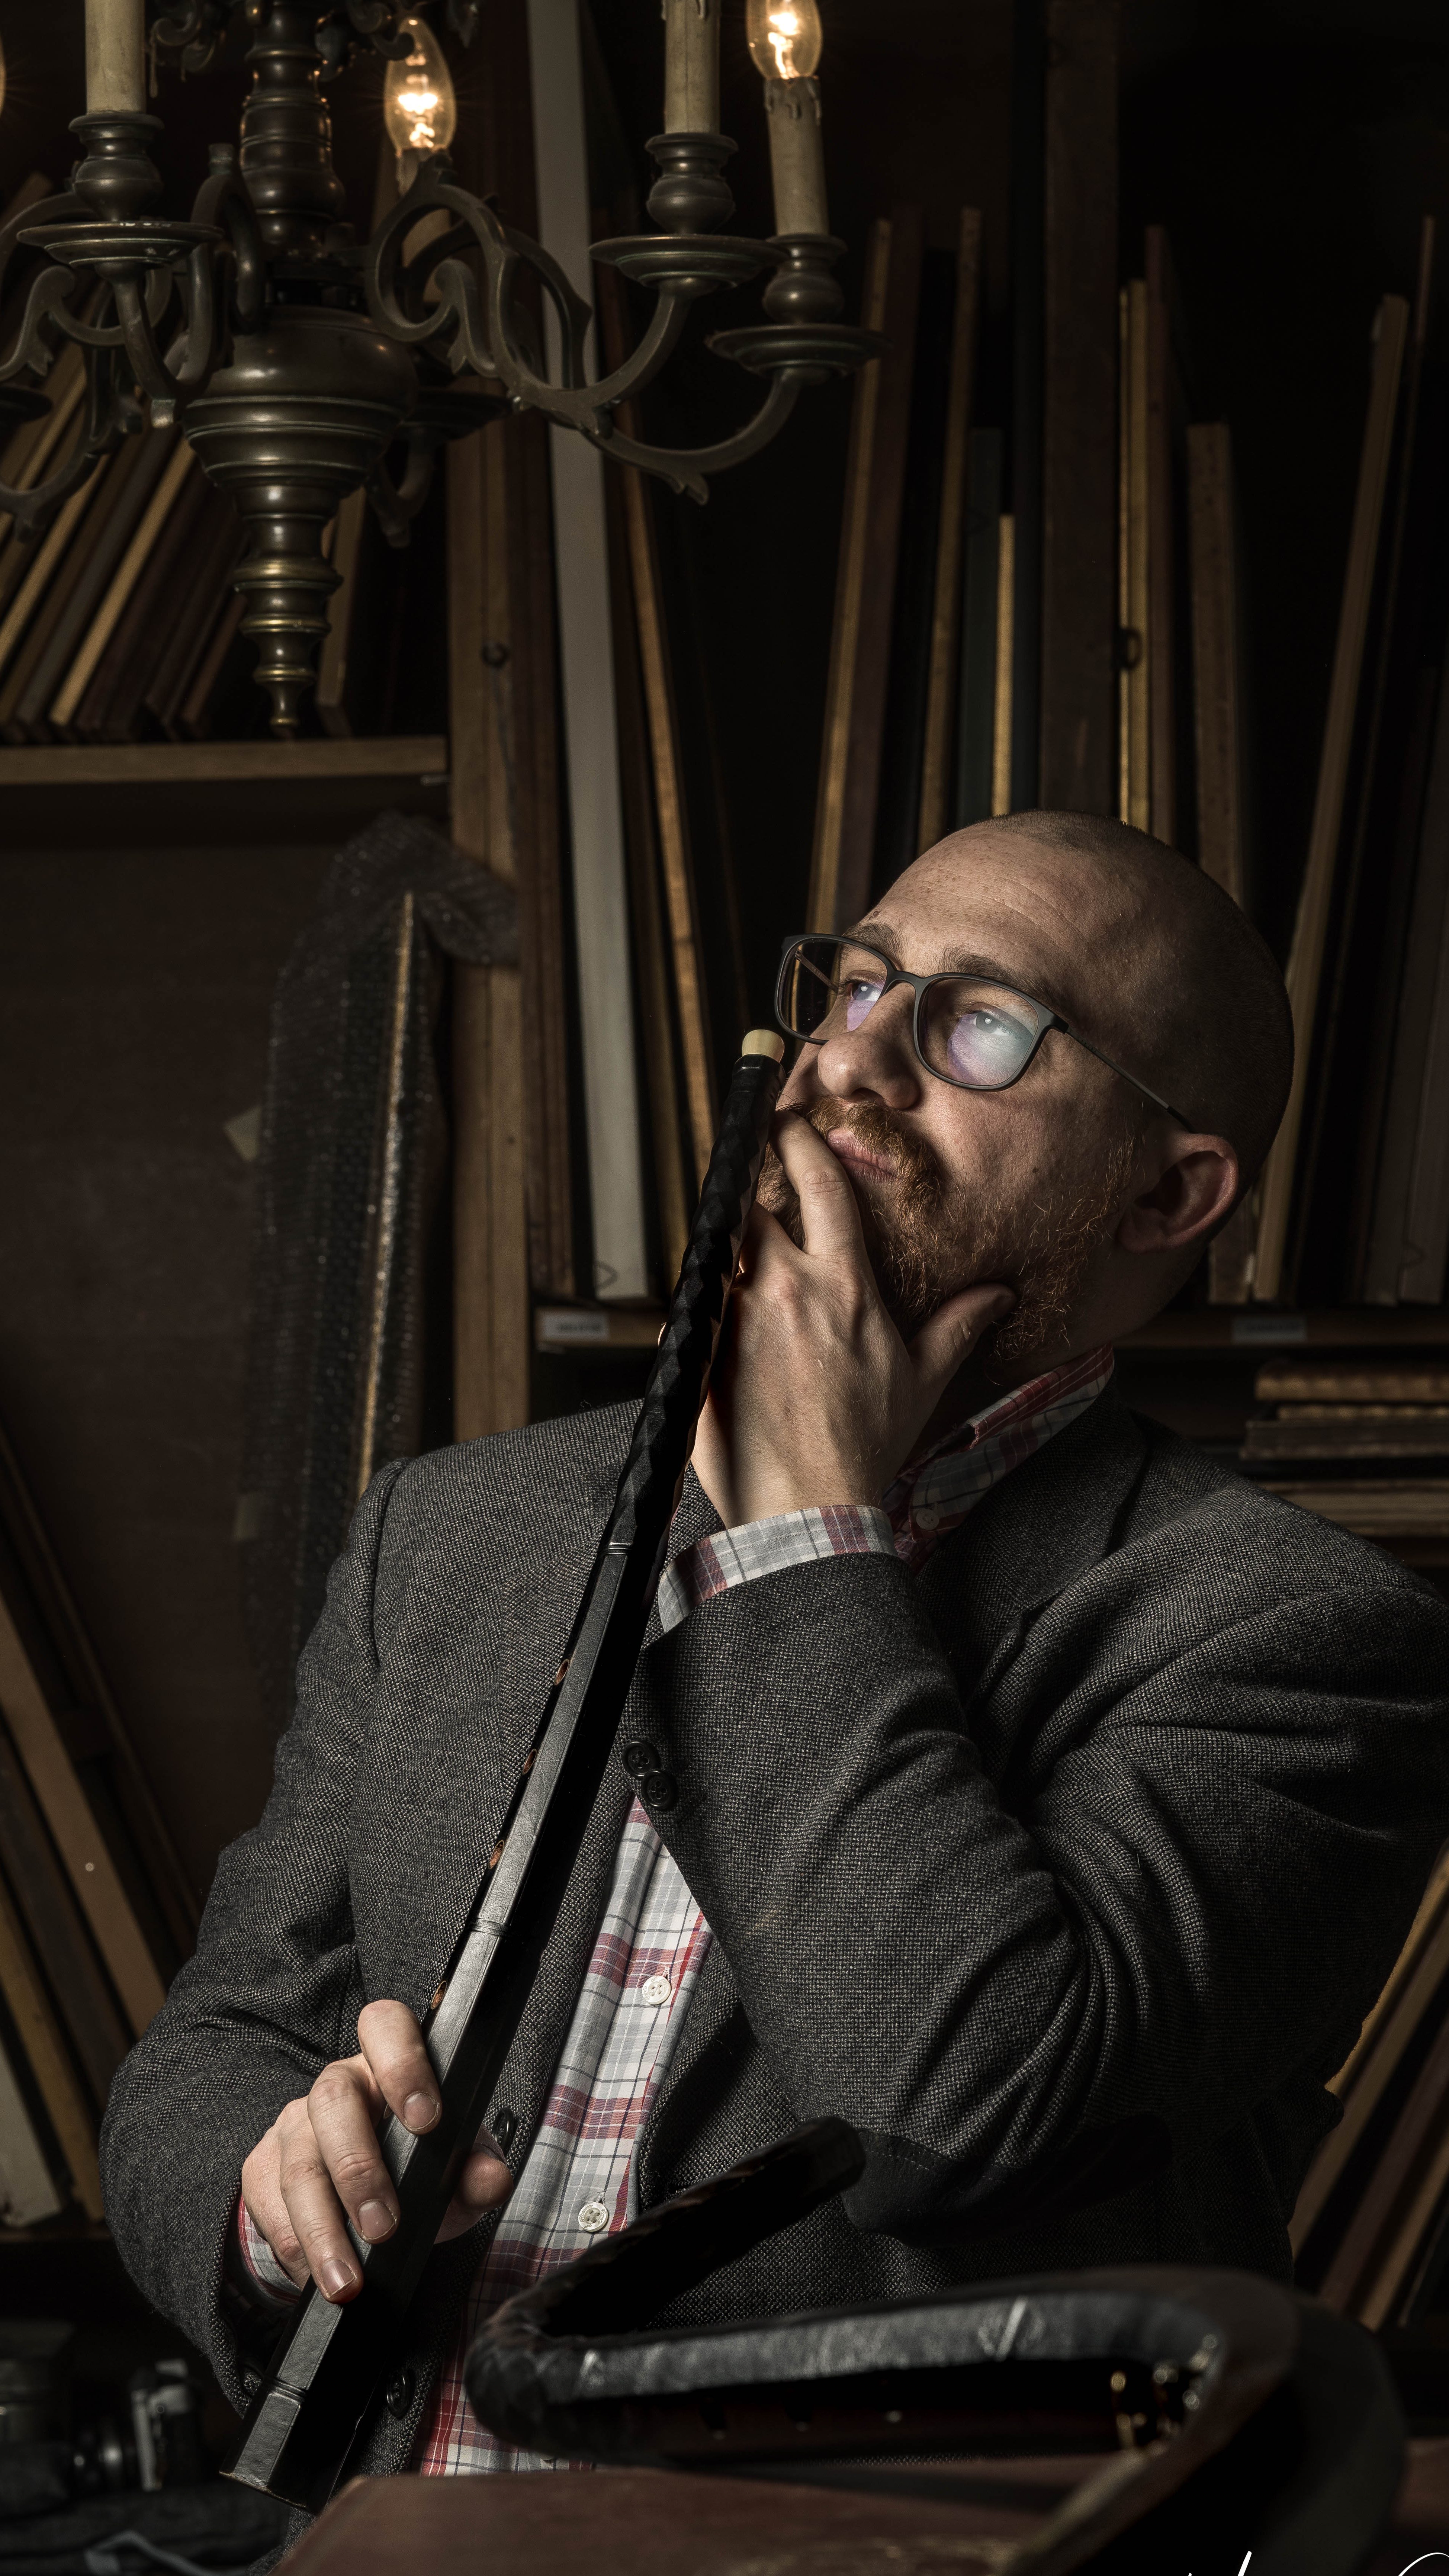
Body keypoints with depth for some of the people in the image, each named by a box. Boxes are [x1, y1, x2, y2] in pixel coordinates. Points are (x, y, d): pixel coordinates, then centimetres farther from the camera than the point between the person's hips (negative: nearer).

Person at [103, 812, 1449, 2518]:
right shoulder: (453, 1535, 13)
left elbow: (954, 2107, -18)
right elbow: (217, 2048, 15)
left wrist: (810, 1541, -7)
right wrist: (288, 2177, -8)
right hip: (389, 2528, 4)